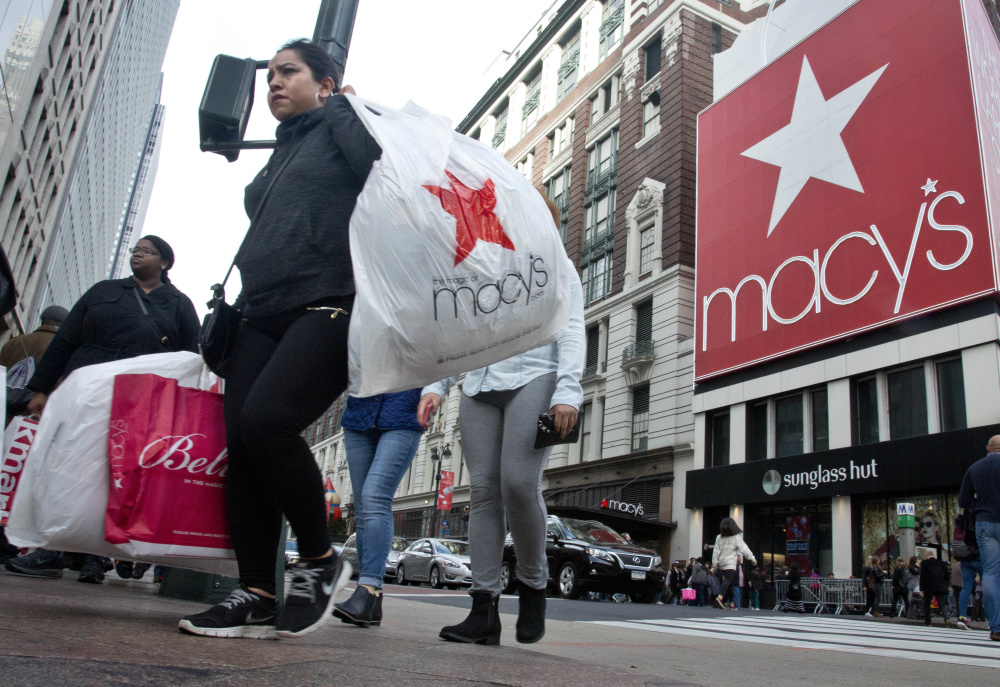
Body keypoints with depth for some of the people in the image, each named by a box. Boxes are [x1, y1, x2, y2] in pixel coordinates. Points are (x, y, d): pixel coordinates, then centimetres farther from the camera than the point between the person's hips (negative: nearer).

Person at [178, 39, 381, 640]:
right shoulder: (279, 156, 31)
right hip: (264, 317, 8)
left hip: (329, 306, -8)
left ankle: (321, 560, -7)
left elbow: (384, 171, -13)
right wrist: (233, 309, 25)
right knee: (240, 440, -5)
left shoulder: (345, 126, 9)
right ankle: (258, 596, 1)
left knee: (266, 418, -26)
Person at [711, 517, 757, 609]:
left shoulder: (719, 537, 7)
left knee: (727, 580, 16)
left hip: (722, 562, 5)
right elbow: (744, 549, -4)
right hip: (731, 563, -5)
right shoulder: (736, 537, -3)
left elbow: (716, 551, 7)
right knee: (728, 580, -16)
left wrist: (715, 564, 12)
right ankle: (720, 597, -38)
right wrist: (752, 559, 6)